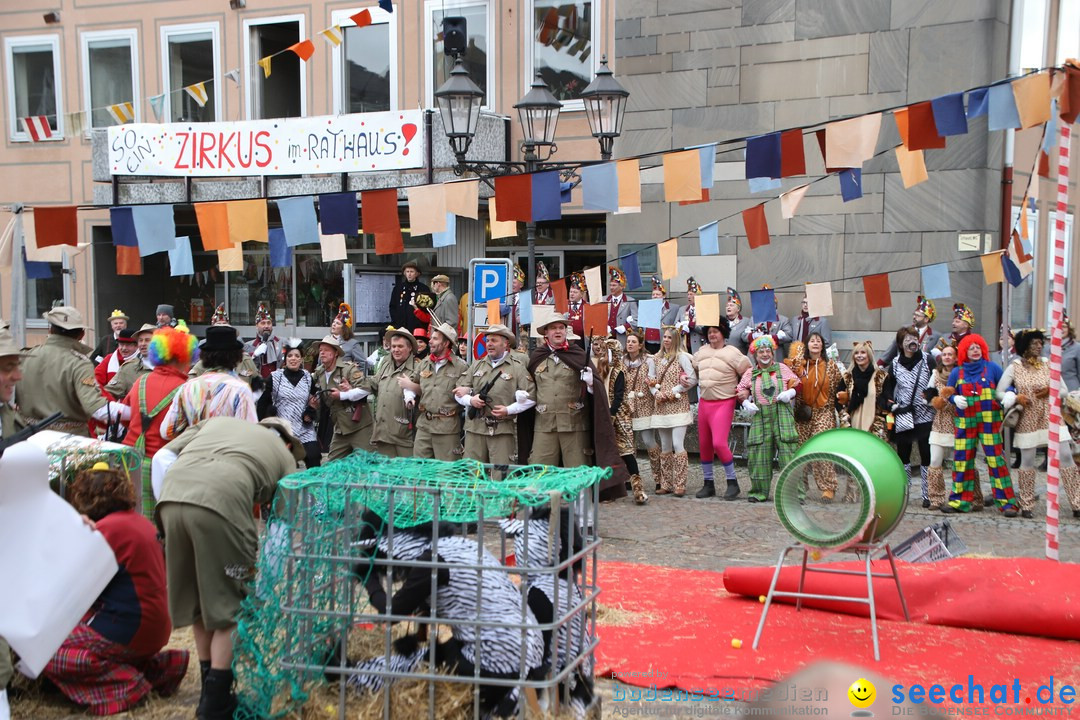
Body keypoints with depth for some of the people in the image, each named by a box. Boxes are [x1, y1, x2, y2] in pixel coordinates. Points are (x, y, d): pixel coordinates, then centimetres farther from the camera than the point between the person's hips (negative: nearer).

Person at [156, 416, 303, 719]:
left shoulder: (217, 421, 36)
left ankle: (210, 691, 32)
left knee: (196, 598, 21)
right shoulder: (285, 456, 27)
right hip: (222, 502, -4)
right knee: (229, 604, 12)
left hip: (171, 497, 4)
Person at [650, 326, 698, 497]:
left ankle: (680, 485, -8)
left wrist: (673, 392, -10)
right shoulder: (657, 358, 13)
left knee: (677, 444, -13)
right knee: (665, 447, 9)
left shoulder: (682, 356, -4)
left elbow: (693, 379, -9)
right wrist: (656, 394, -3)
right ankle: (666, 484, 14)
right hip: (661, 408, 6)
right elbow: (652, 381, 16)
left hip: (678, 406, -6)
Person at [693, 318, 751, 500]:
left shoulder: (732, 352, -6)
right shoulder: (701, 351, 11)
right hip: (704, 403, 6)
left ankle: (732, 482, -5)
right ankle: (708, 484, 20)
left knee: (719, 443, -18)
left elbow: (749, 373, -4)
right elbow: (693, 369, 26)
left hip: (724, 403, -6)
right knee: (704, 444, 8)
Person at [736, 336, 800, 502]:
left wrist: (790, 393, -7)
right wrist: (746, 403, -1)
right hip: (760, 416, 2)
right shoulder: (750, 373, 14)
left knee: (788, 451, -9)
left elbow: (796, 384, 13)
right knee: (758, 454, 0)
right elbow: (741, 392, 17)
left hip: (782, 415, -2)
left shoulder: (782, 368, 11)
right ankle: (759, 492, 11)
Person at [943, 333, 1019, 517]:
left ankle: (1006, 502, -2)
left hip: (990, 421, -2)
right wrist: (955, 399, -8)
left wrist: (1010, 395, -16)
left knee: (995, 458, -6)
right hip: (965, 421, 2)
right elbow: (949, 393, 13)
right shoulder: (957, 372, 9)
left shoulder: (992, 367, 4)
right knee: (962, 459, 2)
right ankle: (959, 500, 10)